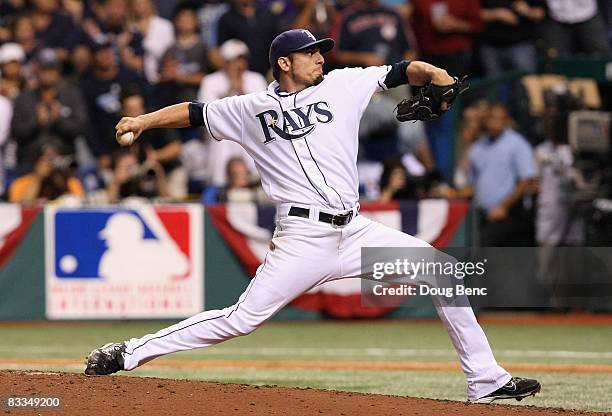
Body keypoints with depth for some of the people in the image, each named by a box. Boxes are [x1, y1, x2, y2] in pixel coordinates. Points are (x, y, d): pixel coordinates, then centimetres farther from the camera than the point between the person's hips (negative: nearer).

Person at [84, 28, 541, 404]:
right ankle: (129, 353, -4)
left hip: (356, 232, 4)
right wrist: (142, 121, 0)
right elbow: (194, 112, 12)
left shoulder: (342, 85, 11)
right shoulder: (253, 108, 6)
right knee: (240, 319, -12)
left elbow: (400, 72, 8)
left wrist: (432, 73, -13)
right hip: (302, 239, -4)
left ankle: (486, 381, 5)